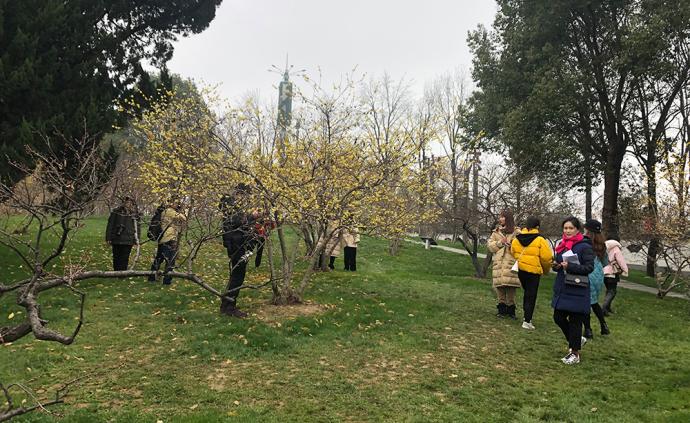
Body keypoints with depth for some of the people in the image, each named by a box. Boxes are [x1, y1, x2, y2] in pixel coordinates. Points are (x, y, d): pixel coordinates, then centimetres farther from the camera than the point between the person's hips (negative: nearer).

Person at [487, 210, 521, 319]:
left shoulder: (516, 232, 6)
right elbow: (490, 245, 9)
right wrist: (500, 243, -5)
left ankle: (510, 309, 8)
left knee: (511, 290, -5)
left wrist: (509, 243, -12)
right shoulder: (496, 232, 18)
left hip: (511, 264, -3)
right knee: (499, 287, 2)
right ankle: (502, 310, 13)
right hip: (498, 264, 3)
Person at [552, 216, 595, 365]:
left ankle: (575, 354, 15)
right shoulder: (561, 244, 10)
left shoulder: (585, 246, -11)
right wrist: (556, 265, -3)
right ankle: (577, 340, 34)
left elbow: (589, 267, -15)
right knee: (558, 318, 9)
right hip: (561, 288, 7)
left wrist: (570, 266, -26)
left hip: (577, 291, -7)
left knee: (575, 321, 1)